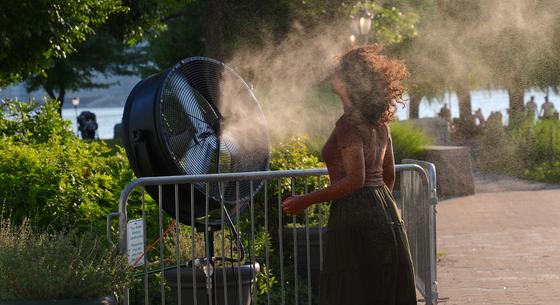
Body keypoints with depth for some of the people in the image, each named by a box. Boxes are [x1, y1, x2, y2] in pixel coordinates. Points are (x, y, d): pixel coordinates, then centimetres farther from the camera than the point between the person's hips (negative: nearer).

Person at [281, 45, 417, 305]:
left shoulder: (349, 123, -14)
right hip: (386, 213, 9)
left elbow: (355, 179, -20)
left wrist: (305, 201, -16)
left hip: (355, 218, -9)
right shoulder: (379, 122, 12)